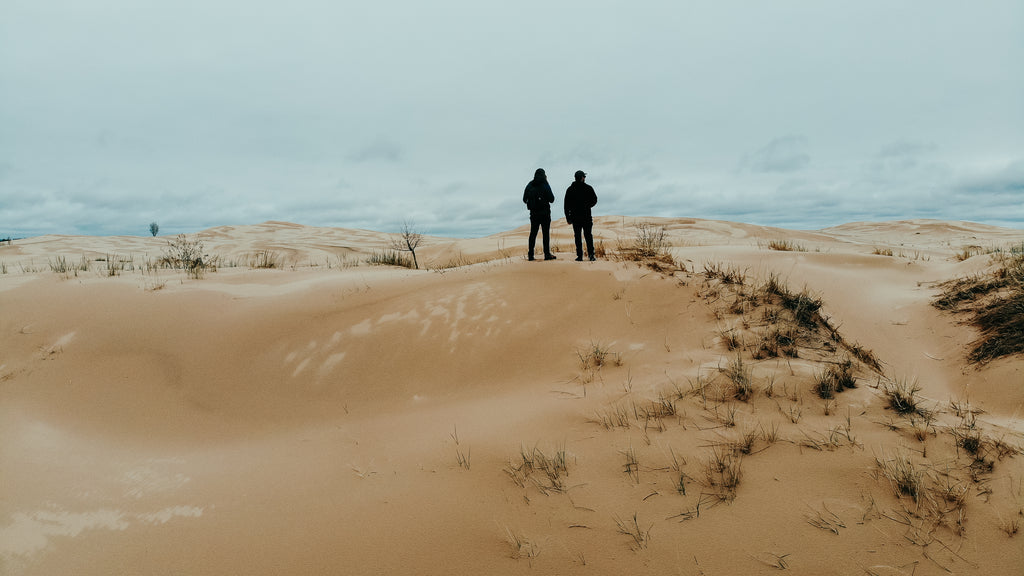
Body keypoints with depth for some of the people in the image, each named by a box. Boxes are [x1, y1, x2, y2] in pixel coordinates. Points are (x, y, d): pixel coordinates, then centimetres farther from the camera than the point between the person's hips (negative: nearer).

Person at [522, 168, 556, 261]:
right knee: (546, 233, 0)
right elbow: (551, 199, -8)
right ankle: (547, 254, -3)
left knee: (533, 233, 8)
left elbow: (524, 199, 7)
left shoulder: (529, 185, 3)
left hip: (533, 212, 4)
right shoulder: (545, 185, -8)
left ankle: (530, 255, 4)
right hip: (544, 212, -4)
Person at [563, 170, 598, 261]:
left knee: (578, 236, 4)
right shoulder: (588, 188, -1)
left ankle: (579, 256, -1)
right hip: (586, 216, -1)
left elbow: (566, 205, 3)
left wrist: (568, 217, 6)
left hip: (575, 216, 1)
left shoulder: (570, 189, 5)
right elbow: (594, 200, 2)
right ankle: (591, 255, -7)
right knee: (588, 236, 2)